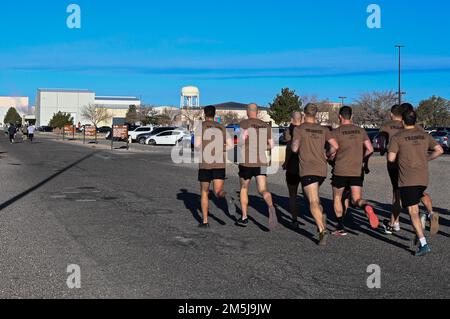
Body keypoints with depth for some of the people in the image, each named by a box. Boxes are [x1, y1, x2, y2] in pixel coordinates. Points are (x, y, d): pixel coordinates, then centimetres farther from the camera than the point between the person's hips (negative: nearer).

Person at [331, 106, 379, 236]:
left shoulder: (336, 132, -4)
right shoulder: (361, 131, 7)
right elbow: (370, 150, 3)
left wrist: (332, 160, 15)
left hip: (340, 171, -2)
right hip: (358, 171, 3)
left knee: (337, 198, 15)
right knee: (356, 200, 5)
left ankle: (341, 228, 13)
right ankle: (366, 208, -30)